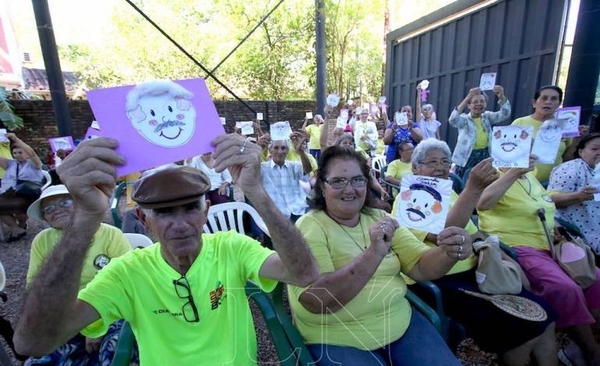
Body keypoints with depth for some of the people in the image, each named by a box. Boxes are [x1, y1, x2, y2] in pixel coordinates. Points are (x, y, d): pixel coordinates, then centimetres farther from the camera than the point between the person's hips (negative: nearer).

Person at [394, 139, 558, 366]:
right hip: (439, 282, -8)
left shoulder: (449, 193, 14)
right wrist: (474, 188, -33)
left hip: (472, 272, 9)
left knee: (542, 315, 2)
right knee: (520, 327, -15)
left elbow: (473, 233, 20)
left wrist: (505, 259, 3)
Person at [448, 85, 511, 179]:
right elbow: (453, 120, -29)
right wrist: (468, 97, -38)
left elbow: (505, 114, -9)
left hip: (485, 158, 4)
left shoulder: (487, 117, 6)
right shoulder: (465, 119, -8)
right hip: (467, 159, -4)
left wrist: (502, 97, -27)